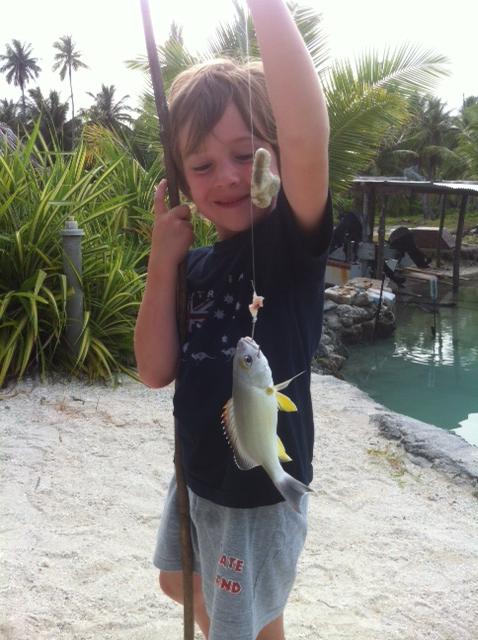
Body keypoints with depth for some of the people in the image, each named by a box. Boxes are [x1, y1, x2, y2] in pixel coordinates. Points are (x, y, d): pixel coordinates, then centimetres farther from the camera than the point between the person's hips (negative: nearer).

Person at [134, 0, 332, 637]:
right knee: (179, 582, 32)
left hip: (262, 490, -7)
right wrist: (163, 262, -16)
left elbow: (307, 140, -42)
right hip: (198, 476, 7)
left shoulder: (292, 241, -21)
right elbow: (156, 370, -7)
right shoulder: (198, 263, -3)